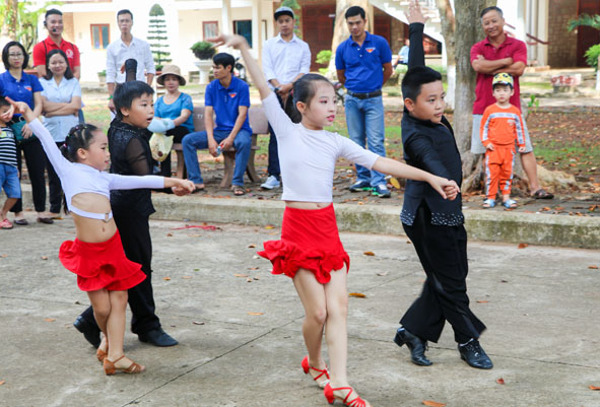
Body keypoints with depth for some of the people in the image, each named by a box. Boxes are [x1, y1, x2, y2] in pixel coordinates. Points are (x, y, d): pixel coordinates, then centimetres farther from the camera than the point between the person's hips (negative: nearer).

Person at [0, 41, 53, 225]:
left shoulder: (32, 79, 10)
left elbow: (38, 104, 3)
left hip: (31, 129, 2)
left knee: (38, 171, 1)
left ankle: (41, 211, 8)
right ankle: (17, 212, 11)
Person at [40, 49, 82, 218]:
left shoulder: (73, 82, 11)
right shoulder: (42, 83, 9)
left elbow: (76, 106, -3)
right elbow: (43, 106, -5)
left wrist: (53, 110, -7)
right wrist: (67, 105, -3)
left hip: (71, 133, 0)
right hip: (50, 134, 0)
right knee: (53, 174, 4)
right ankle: (54, 209, 13)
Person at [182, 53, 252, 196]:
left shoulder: (242, 86, -7)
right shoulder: (211, 87, 5)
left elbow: (242, 115, -12)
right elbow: (208, 114, -2)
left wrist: (230, 138, -23)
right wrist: (211, 139, -16)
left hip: (239, 129, -4)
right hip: (219, 130, 4)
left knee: (244, 142, -39)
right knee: (187, 140, -14)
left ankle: (237, 183, -27)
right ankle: (196, 181, -14)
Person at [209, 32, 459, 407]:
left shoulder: (335, 142, 7)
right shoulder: (287, 131, -2)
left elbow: (380, 162, 4)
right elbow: (264, 88, -9)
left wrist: (430, 177, 0)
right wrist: (243, 48, -17)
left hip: (328, 227, 4)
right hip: (298, 227, -4)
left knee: (338, 306, -3)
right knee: (318, 312, -4)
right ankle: (314, 363, 25)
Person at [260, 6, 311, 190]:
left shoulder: (303, 46, 12)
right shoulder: (269, 45, 12)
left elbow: (305, 70, 1)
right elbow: (267, 70, 2)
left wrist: (289, 85, -15)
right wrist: (280, 88, -13)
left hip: (296, 94, 0)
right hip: (274, 94, 0)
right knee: (275, 135, -5)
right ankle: (274, 176, -5)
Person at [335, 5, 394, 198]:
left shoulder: (379, 43, -3)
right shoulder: (343, 48, 3)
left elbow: (388, 70, 8)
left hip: (373, 99, -3)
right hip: (352, 100, 3)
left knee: (376, 142, -8)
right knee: (357, 142, 8)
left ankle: (379, 182, -9)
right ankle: (363, 178, 18)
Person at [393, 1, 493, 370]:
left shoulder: (431, 120, 2)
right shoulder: (416, 134, -21)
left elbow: (417, 69, 14)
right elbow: (428, 157, -43)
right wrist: (444, 180, -63)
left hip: (447, 214, 9)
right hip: (429, 217, -9)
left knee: (448, 279, 14)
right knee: (449, 282, 4)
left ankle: (413, 330, 22)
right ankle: (469, 342, 19)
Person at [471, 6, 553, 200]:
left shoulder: (518, 45, 5)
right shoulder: (477, 48, 8)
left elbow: (519, 69, -12)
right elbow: (478, 67, -14)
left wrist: (489, 67, -8)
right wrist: (506, 62, -8)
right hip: (484, 106, 1)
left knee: (525, 148, -3)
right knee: (487, 151, 4)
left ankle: (535, 187, -1)